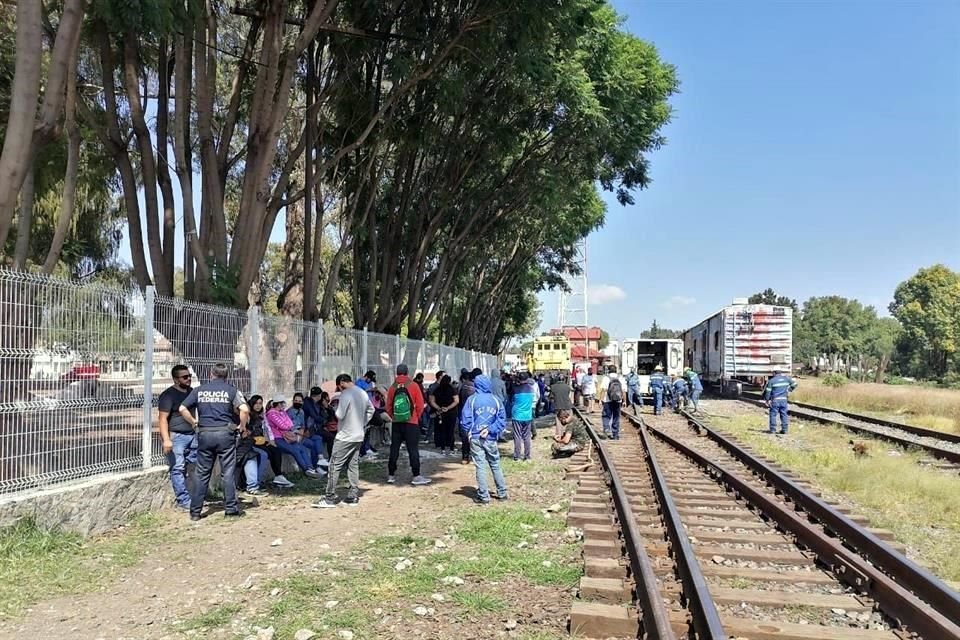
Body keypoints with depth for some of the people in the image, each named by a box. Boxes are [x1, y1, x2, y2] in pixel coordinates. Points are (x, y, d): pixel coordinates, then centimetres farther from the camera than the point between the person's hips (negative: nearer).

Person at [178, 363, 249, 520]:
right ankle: (231, 507, 7)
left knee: (202, 474, 8)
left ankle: (195, 511, 12)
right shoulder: (231, 390, 1)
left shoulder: (199, 390, 8)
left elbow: (182, 408, 5)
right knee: (228, 472, 4)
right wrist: (242, 426, 2)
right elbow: (244, 410, -12)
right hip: (225, 433, -2)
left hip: (204, 434, 2)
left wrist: (194, 422, 16)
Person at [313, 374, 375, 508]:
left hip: (345, 437, -8)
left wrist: (336, 407, 1)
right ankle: (353, 496, 13)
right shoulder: (363, 394, 9)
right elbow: (371, 410, 22)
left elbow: (339, 415, -19)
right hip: (359, 436, 8)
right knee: (353, 466, 12)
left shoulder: (346, 395, -16)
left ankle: (330, 498, -1)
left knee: (335, 466, -2)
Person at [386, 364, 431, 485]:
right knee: (413, 449, -1)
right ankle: (416, 476, -2)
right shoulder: (413, 386, -6)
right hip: (411, 422, -3)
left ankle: (391, 475, 15)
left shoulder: (393, 387, 1)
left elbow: (388, 406, 3)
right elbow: (420, 405, -6)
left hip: (396, 423, 3)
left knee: (394, 449, 10)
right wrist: (417, 416, 9)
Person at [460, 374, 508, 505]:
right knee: (495, 465, 15)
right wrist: (490, 429, -5)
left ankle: (483, 496, 5)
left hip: (476, 438, -2)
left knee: (480, 467, 3)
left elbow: (465, 420, -6)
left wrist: (471, 431, 8)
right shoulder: (496, 400, 0)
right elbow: (502, 420, -4)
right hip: (491, 439, 2)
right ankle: (502, 492, 22)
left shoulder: (472, 399, -6)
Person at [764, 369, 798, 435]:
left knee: (773, 414, 2)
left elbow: (768, 391, -4)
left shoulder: (771, 381, -5)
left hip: (775, 400, -4)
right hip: (784, 399, 4)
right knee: (784, 414, 9)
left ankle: (773, 430, -1)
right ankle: (784, 429, 10)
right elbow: (794, 384, 16)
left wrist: (767, 400, 5)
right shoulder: (786, 378, 6)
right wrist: (789, 390, 24)